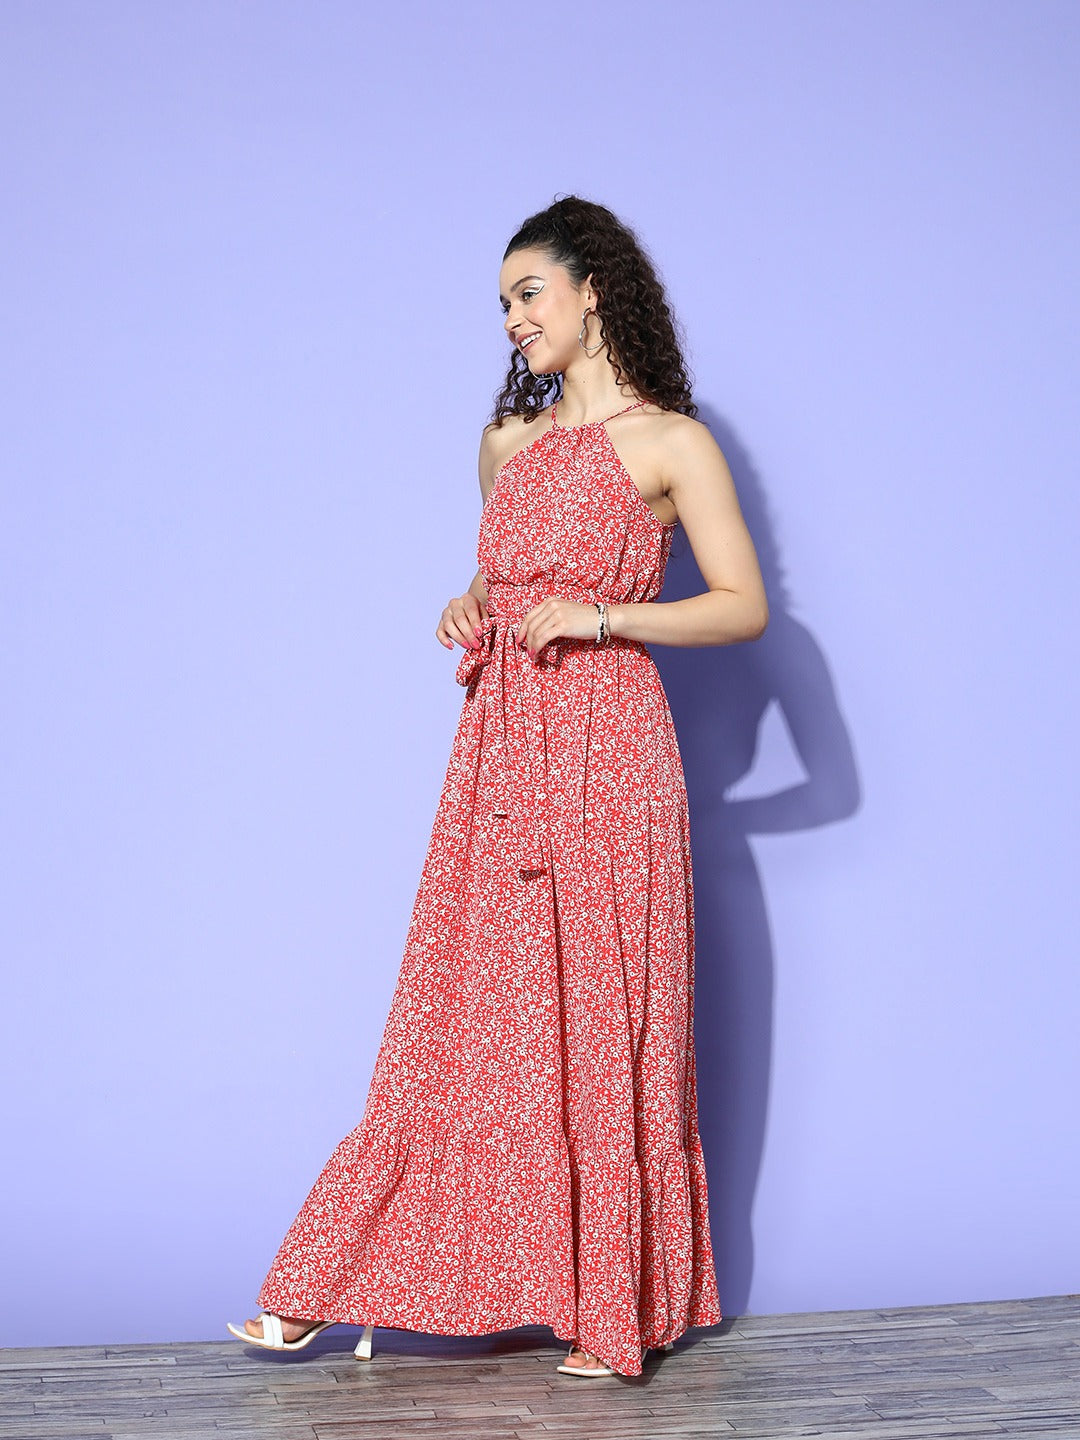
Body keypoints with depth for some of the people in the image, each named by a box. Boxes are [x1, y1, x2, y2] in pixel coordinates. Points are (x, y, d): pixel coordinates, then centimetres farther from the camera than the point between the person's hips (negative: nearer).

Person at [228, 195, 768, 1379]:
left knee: (600, 1017, 0)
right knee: (468, 1012, 6)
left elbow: (745, 606, -5)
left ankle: (613, 1307, 13)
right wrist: (470, 607, 5)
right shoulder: (507, 442, 15)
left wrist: (600, 618, -14)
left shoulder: (669, 442, -2)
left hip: (604, 753, -5)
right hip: (499, 747, 5)